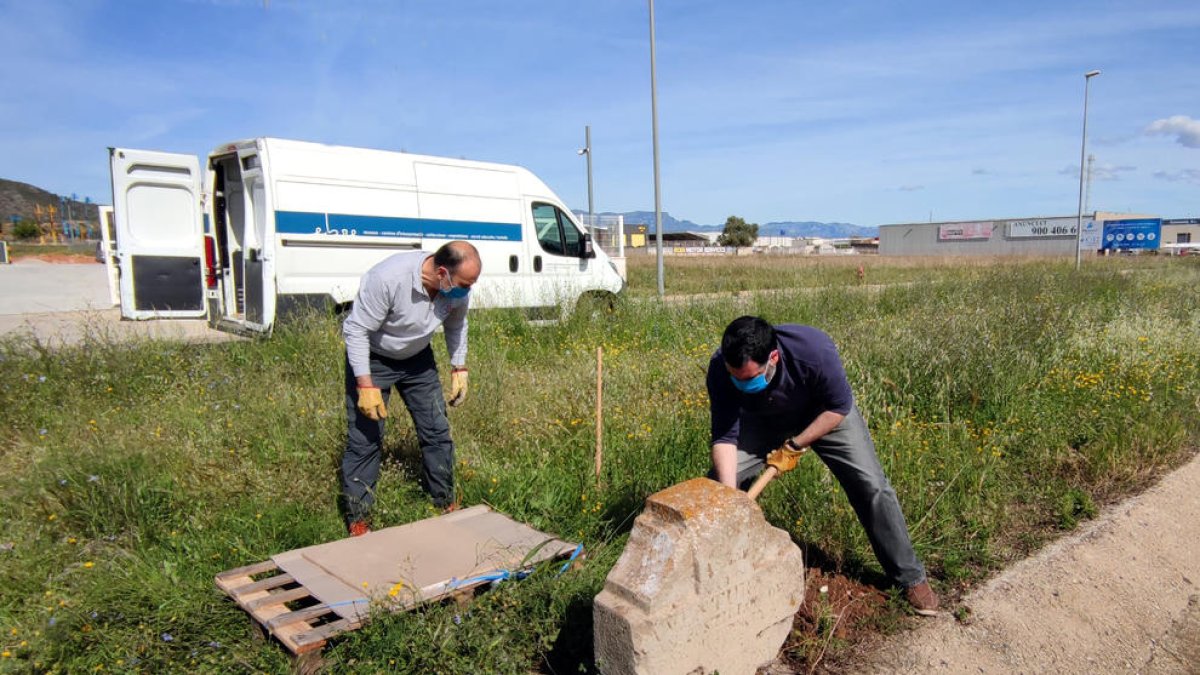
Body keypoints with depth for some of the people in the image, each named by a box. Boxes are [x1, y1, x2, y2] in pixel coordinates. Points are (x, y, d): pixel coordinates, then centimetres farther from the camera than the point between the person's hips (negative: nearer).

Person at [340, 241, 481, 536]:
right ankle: (357, 519, 8)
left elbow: (456, 326, 4)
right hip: (371, 357, -5)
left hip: (417, 358, 5)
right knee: (364, 438, -5)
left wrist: (459, 368, 1)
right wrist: (366, 386, -29)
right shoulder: (388, 278, -36)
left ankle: (446, 503, 21)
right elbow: (356, 330, -28)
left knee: (437, 432, 5)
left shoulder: (458, 288, -18)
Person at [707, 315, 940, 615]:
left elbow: (839, 408, -23)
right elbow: (724, 436, -31)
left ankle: (910, 578, 11)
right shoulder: (721, 368, -34)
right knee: (718, 482, -10)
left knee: (872, 486, -9)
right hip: (763, 420, 2)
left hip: (825, 413, -1)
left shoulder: (815, 351, -41)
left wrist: (794, 445, -25)